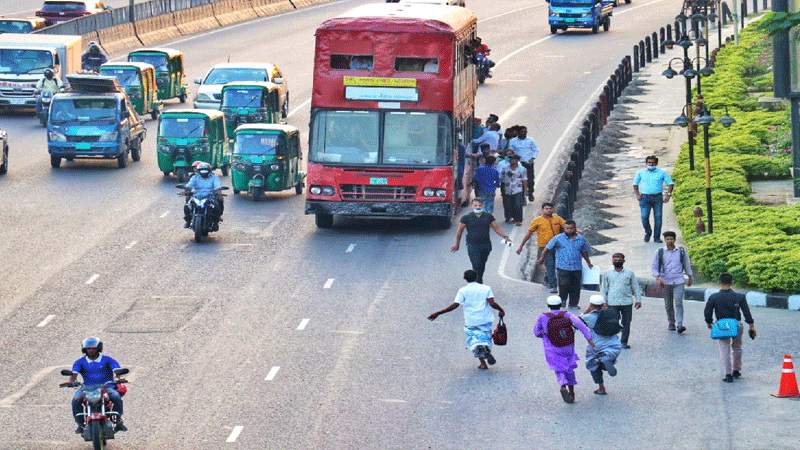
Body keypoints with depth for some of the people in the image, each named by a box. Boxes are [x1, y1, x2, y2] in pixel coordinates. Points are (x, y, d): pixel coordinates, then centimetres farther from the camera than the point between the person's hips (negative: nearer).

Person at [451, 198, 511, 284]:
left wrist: (505, 237, -6)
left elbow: (497, 228, 9)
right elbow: (459, 231, 8)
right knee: (476, 265, -13)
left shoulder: (488, 216, 7)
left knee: (482, 266, 10)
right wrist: (457, 245, 12)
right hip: (472, 245, -3)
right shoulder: (466, 218, -1)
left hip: (486, 245, 3)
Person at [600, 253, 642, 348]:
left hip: (627, 302, 1)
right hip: (613, 303, -1)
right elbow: (604, 288, 14)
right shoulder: (607, 273, 9)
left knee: (626, 323, 3)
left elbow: (635, 287, 13)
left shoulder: (629, 273, 9)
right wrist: (604, 301, 7)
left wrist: (638, 300, 8)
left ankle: (624, 342, 12)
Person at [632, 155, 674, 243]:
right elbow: (635, 184, 21)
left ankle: (657, 237, 5)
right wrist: (637, 194, 7)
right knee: (644, 217, -10)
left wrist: (668, 194, -4)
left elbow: (670, 183, 10)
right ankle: (648, 232, 16)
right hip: (645, 197, 0)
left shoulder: (662, 173, 6)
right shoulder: (641, 173, 10)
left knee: (658, 217, -5)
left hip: (658, 198, 0)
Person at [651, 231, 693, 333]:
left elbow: (687, 264, 19)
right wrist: (657, 278, -10)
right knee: (668, 305, 7)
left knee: (678, 303, -13)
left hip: (679, 282, -1)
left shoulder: (681, 251, 6)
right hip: (665, 282, 1)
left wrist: (690, 278, 22)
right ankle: (671, 323, 22)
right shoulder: (659, 252, 3)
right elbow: (654, 267, 5)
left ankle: (680, 325, -19)